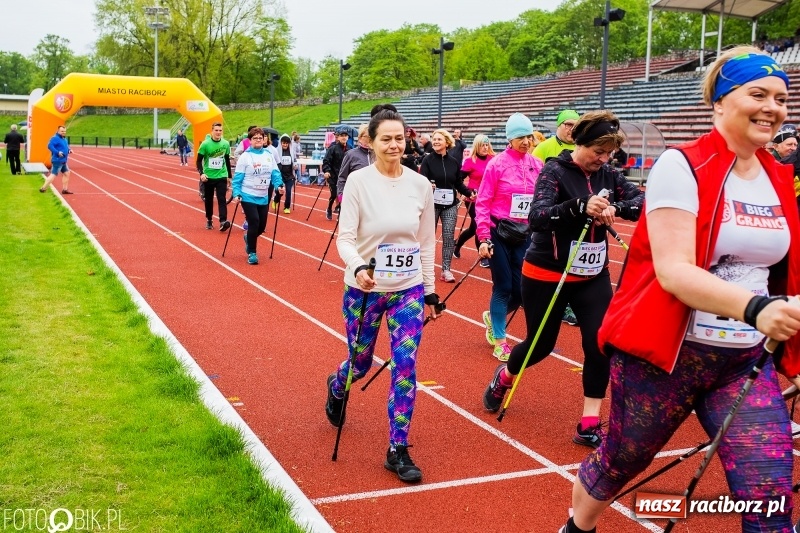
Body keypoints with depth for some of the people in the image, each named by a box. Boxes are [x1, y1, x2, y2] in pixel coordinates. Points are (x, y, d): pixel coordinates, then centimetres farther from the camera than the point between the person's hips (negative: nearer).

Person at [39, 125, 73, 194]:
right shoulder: (55, 138, -14)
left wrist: (69, 150, 8)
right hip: (57, 161, -10)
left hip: (63, 161, 10)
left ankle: (65, 189, 21)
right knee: (53, 174, -10)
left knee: (66, 173, 14)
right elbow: (50, 146, -24)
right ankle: (43, 188, -6)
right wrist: (57, 152, -30)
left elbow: (66, 146, 28)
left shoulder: (64, 139, 15)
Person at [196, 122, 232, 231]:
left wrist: (229, 176, 16)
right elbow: (199, 161, -6)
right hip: (208, 177, -1)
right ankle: (209, 221, 25)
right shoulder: (205, 144, -9)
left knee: (222, 199, -10)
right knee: (208, 200, 10)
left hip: (221, 176, 1)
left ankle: (223, 222, -18)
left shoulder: (226, 144, 1)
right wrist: (201, 173, -21)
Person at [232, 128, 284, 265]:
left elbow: (275, 173, 3)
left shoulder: (269, 155, 4)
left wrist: (279, 185, -16)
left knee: (262, 226, 10)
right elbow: (237, 178, -8)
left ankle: (249, 238, 43)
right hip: (248, 197, -5)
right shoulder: (245, 156, -9)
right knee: (254, 223, -12)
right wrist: (236, 193, -17)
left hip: (263, 198, 5)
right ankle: (252, 253, 4)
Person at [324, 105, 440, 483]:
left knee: (406, 365, -6)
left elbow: (427, 242, 6)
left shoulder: (420, 185, -2)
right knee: (360, 363, 14)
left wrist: (430, 290, 7)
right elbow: (345, 238, -14)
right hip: (364, 289, -2)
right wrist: (358, 267, -34)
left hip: (409, 290, 2)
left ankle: (398, 451, 7)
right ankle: (336, 388, 52)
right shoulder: (358, 181, -11)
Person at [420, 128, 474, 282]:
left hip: (450, 205, 3)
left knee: (449, 237, 2)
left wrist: (469, 193, -5)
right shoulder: (428, 160, -5)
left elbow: (458, 184, 10)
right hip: (432, 204, -2)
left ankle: (446, 270, 8)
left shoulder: (454, 162, 3)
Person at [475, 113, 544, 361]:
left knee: (521, 289, 4)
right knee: (503, 287, 1)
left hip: (525, 235, 4)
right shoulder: (497, 164, -7)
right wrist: (484, 238, -12)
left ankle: (493, 317, 34)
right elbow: (483, 202, -7)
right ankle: (499, 340, 18)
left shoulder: (537, 164, 4)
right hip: (500, 233, -4)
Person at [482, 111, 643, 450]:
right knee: (541, 344, 10)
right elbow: (537, 216, -28)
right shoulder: (555, 171, -14)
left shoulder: (608, 175, 1)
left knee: (600, 343, -8)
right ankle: (503, 377, 42)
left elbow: (643, 202, -10)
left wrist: (616, 208, -30)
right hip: (547, 276, -4)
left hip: (593, 277, 4)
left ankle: (589, 423, 3)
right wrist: (581, 206, -43)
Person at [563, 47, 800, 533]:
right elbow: (672, 271, -24)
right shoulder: (682, 166, -13)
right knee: (619, 462, 14)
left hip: (747, 362, 5)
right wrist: (754, 308, -37)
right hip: (665, 353, -5)